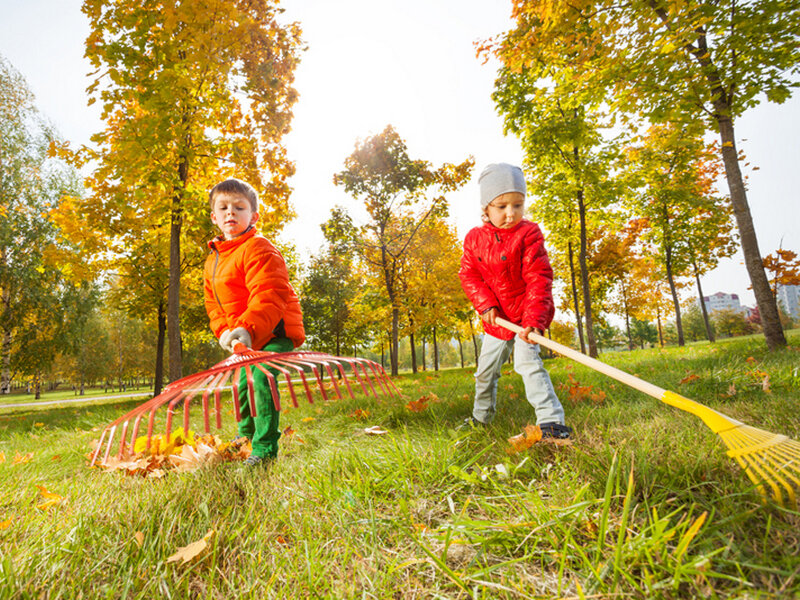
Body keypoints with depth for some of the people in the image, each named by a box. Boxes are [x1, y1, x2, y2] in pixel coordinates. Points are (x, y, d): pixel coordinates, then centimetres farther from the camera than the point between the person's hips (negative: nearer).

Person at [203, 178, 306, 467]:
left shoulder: (258, 249, -17)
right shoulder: (212, 261, 12)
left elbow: (270, 295, -29)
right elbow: (213, 303, 15)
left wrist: (247, 328, -37)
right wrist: (224, 331, -2)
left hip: (275, 331, -9)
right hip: (248, 339, 9)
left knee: (261, 378, -22)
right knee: (243, 384, 19)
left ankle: (265, 448, -12)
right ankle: (246, 435, 45)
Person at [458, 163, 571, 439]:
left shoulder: (529, 234, -15)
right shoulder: (474, 238, -3)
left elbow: (539, 279, -21)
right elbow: (468, 275, -2)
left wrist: (534, 321, -31)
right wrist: (486, 304, -17)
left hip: (527, 314, -4)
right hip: (496, 318, 5)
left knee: (527, 360, -23)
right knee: (485, 369, 15)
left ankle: (551, 421, -15)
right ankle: (480, 417, 35)